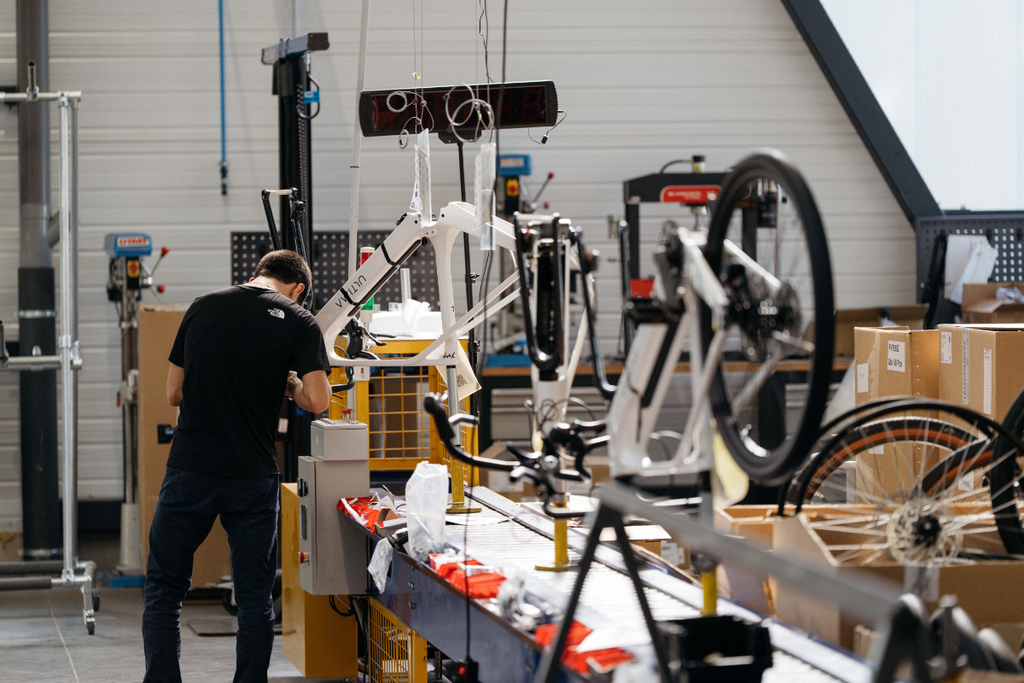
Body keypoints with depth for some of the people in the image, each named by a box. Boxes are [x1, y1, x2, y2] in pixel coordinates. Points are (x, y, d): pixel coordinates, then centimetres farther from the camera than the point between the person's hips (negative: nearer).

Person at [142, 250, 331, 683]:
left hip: (190, 469, 1)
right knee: (255, 598, 8)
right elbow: (317, 400, -10)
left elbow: (174, 394, 12)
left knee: (164, 588, 10)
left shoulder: (202, 308, 7)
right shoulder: (299, 322, 0)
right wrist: (289, 384, 10)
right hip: (253, 476, -1)